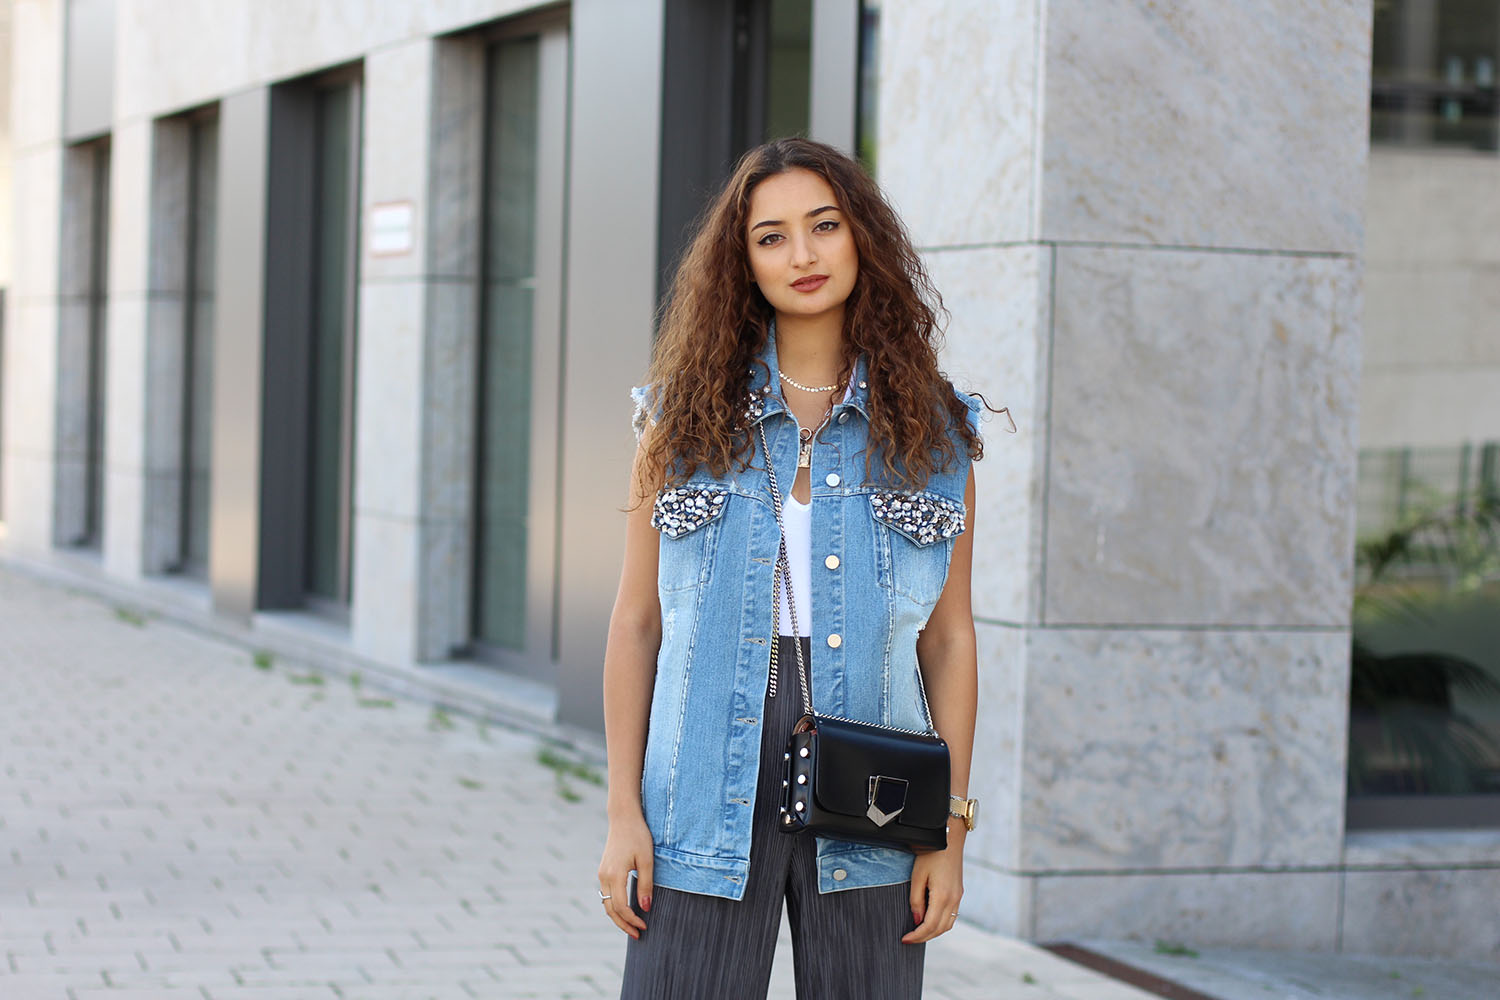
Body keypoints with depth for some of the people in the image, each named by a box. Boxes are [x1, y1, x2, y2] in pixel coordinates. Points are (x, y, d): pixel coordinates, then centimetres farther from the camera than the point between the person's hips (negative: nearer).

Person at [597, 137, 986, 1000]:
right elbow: (636, 622, 5)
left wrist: (952, 830, 0)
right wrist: (624, 813, -1)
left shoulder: (933, 432, 5)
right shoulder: (685, 418, 5)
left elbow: (950, 639, 5)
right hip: (709, 787, 0)